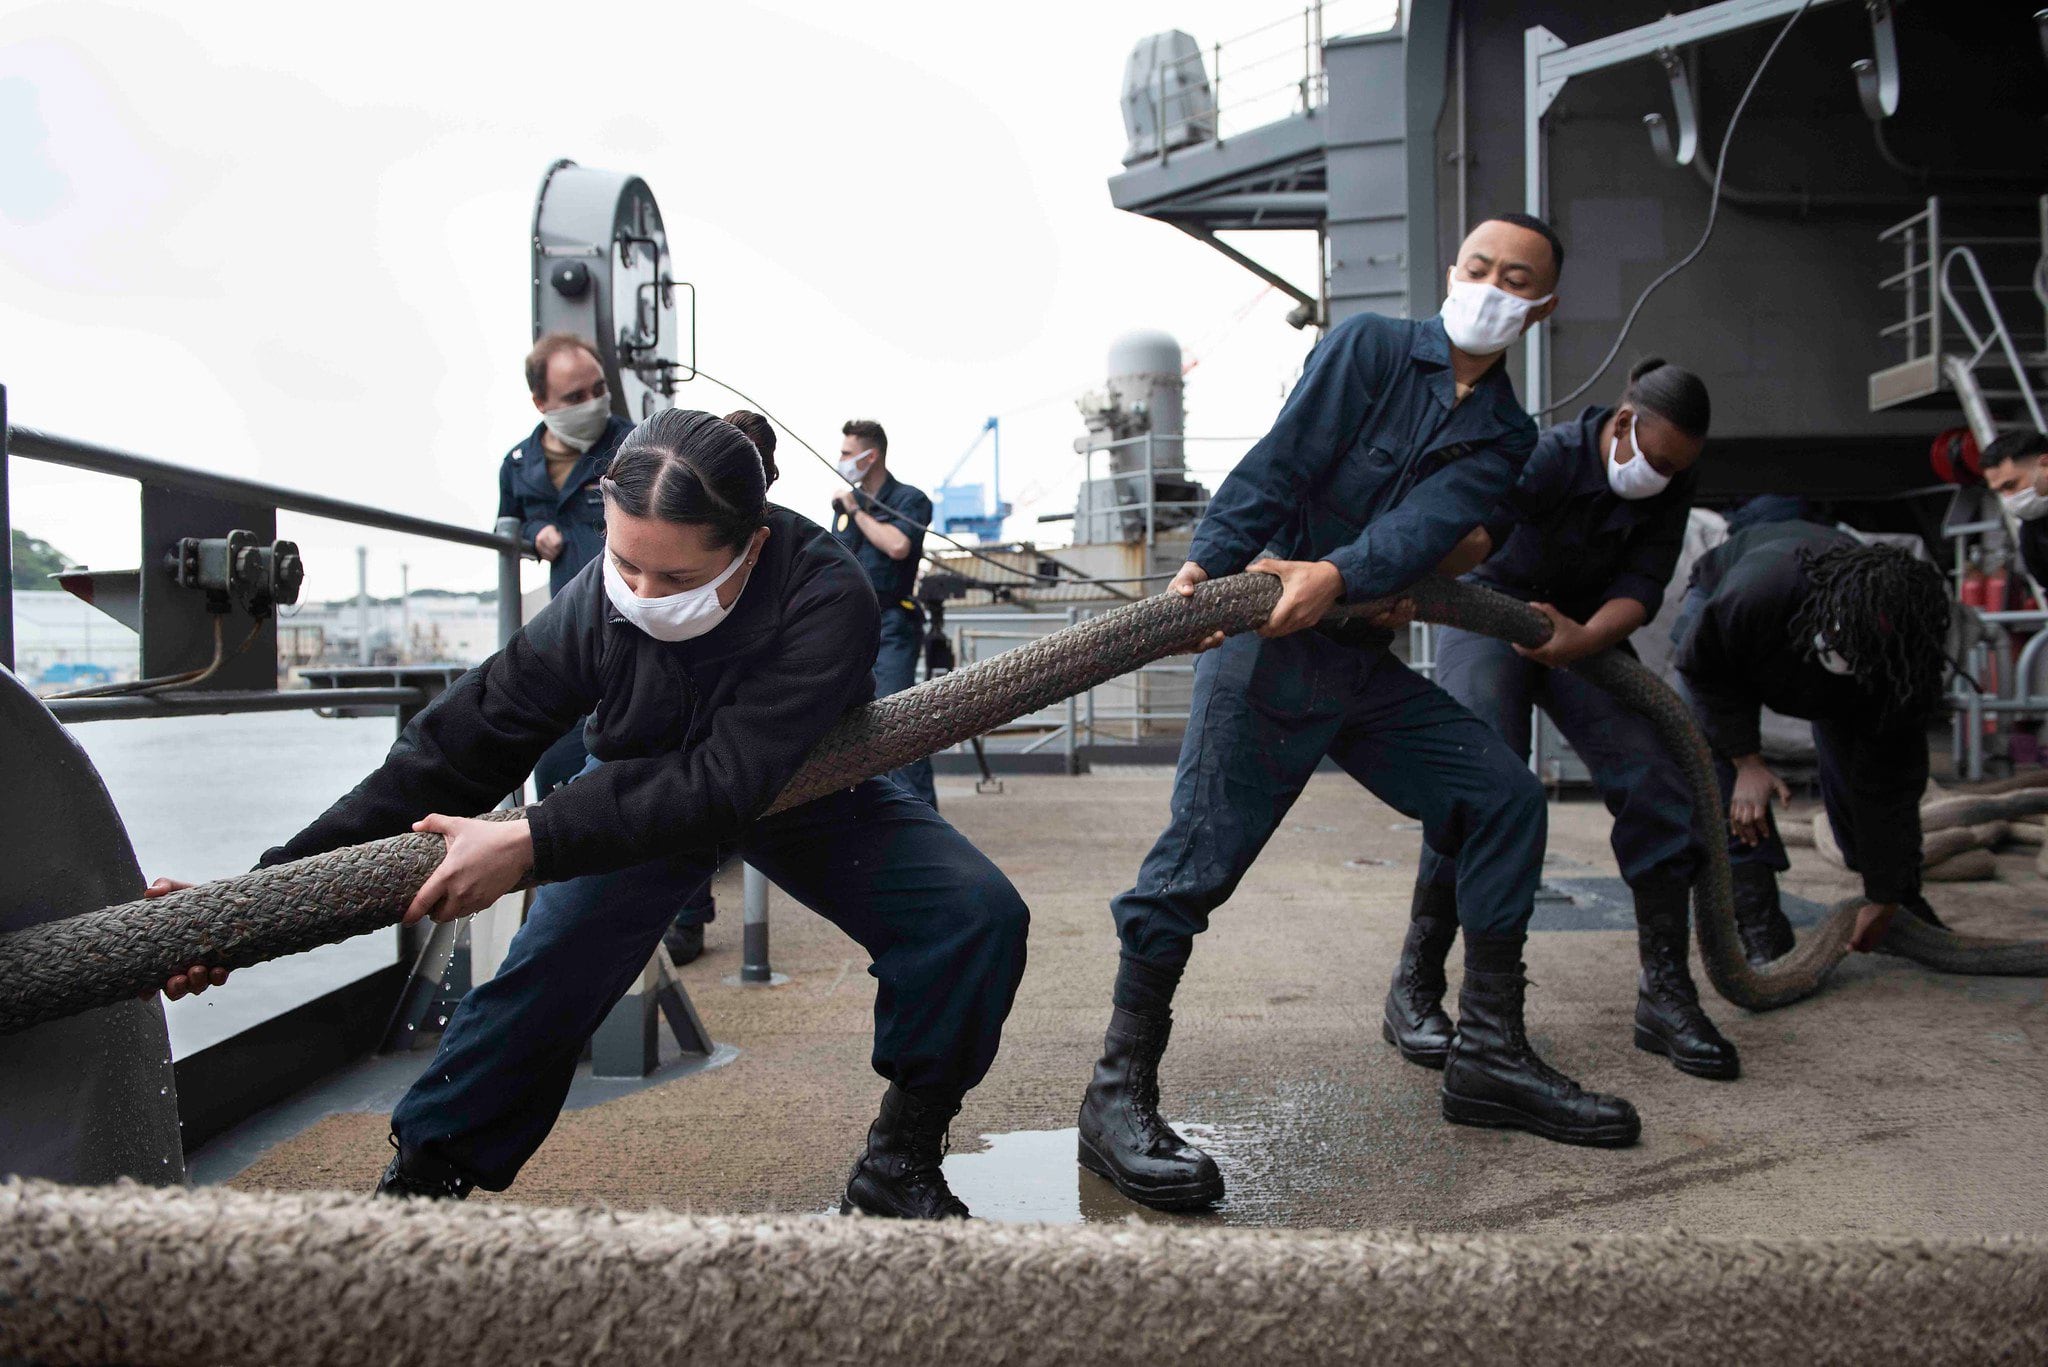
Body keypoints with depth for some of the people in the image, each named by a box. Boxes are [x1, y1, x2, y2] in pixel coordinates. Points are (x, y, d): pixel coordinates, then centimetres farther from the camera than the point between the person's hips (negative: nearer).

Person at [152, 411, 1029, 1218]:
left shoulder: (825, 597, -39)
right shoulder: (594, 603, -30)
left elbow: (728, 782, -43)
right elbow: (453, 754, -25)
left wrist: (531, 844, -47)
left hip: (801, 790, -1)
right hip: (638, 791, 2)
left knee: (979, 914, -19)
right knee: (551, 967, -14)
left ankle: (899, 1163, 0)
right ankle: (420, 1175, 11)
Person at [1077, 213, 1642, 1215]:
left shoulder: (1504, 438, 12)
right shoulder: (1368, 347, 3)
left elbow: (1428, 526, -9)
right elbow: (1278, 466, -10)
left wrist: (1336, 576, -29)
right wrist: (1206, 565, -26)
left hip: (1364, 661, 6)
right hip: (1265, 641, -6)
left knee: (1504, 795, 2)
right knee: (1201, 851, -15)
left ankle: (1488, 1056, 13)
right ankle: (1118, 1097, -8)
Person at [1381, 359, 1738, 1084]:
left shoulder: (1673, 485, -8)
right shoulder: (1554, 455, -26)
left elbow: (1641, 587, -15)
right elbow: (1475, 525, -44)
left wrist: (1582, 640, -37)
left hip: (1586, 629, 6)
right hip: (1491, 610, -5)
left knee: (1654, 778, -10)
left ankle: (1665, 996, 0)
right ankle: (1413, 989, -13)